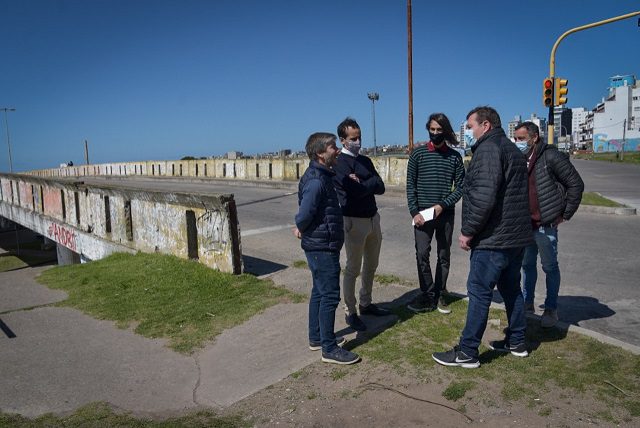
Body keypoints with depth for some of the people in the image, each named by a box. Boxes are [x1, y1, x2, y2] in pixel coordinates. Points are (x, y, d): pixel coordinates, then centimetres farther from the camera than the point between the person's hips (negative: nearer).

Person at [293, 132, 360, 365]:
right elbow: (305, 214, -26)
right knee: (330, 295, -3)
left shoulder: (322, 176, 12)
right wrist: (301, 229, -7)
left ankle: (316, 338, 31)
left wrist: (302, 229, 7)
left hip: (320, 246, 10)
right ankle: (329, 349, 7)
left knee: (319, 292, 18)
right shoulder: (315, 180, -21)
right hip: (322, 247, -10)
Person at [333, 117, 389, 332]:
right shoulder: (339, 163, -11)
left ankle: (366, 304, 32)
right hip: (354, 221, -8)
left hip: (373, 217, 8)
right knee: (353, 269, 1)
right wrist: (371, 183, -6)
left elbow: (380, 187, 2)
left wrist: (363, 184, -14)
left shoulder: (365, 161, 13)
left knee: (371, 265, 17)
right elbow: (355, 191, -23)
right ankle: (350, 312, 13)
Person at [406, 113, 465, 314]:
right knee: (422, 254, -5)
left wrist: (442, 205, -12)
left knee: (444, 256, 8)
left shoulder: (454, 157, 4)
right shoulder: (418, 153, 2)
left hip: (445, 213, 1)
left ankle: (439, 295, 19)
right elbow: (410, 186, 1)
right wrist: (414, 212, -8)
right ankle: (427, 295, 7)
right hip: (422, 214, -1)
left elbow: (460, 187, 2)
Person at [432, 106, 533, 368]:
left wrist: (467, 231, -17)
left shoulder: (488, 149, -14)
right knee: (511, 288, 18)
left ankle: (467, 353, 2)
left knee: (479, 293, -5)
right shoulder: (513, 149, 20)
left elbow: (483, 197, -25)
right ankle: (516, 342, 30)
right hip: (517, 236, 10)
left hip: (493, 239, -10)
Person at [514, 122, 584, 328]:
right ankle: (527, 303, 30)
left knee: (550, 267, 6)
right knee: (527, 265, 16)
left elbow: (576, 184, -9)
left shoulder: (550, 157, -12)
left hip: (545, 225, -6)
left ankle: (551, 309, 19)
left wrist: (566, 214, -6)